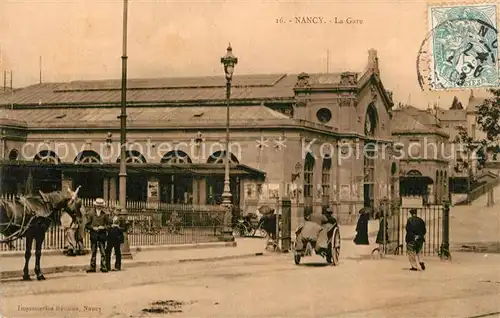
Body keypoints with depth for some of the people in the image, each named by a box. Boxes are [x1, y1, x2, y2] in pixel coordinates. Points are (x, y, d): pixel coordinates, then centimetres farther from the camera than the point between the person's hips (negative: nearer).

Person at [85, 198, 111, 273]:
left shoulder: (104, 214, 5)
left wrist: (103, 227, -8)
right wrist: (93, 228, -10)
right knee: (93, 251, 3)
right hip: (93, 234, 0)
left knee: (103, 252, -2)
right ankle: (92, 267, 6)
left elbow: (108, 224, 9)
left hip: (102, 234, 0)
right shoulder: (91, 213, 4)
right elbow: (87, 225, 4)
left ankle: (103, 267, 0)